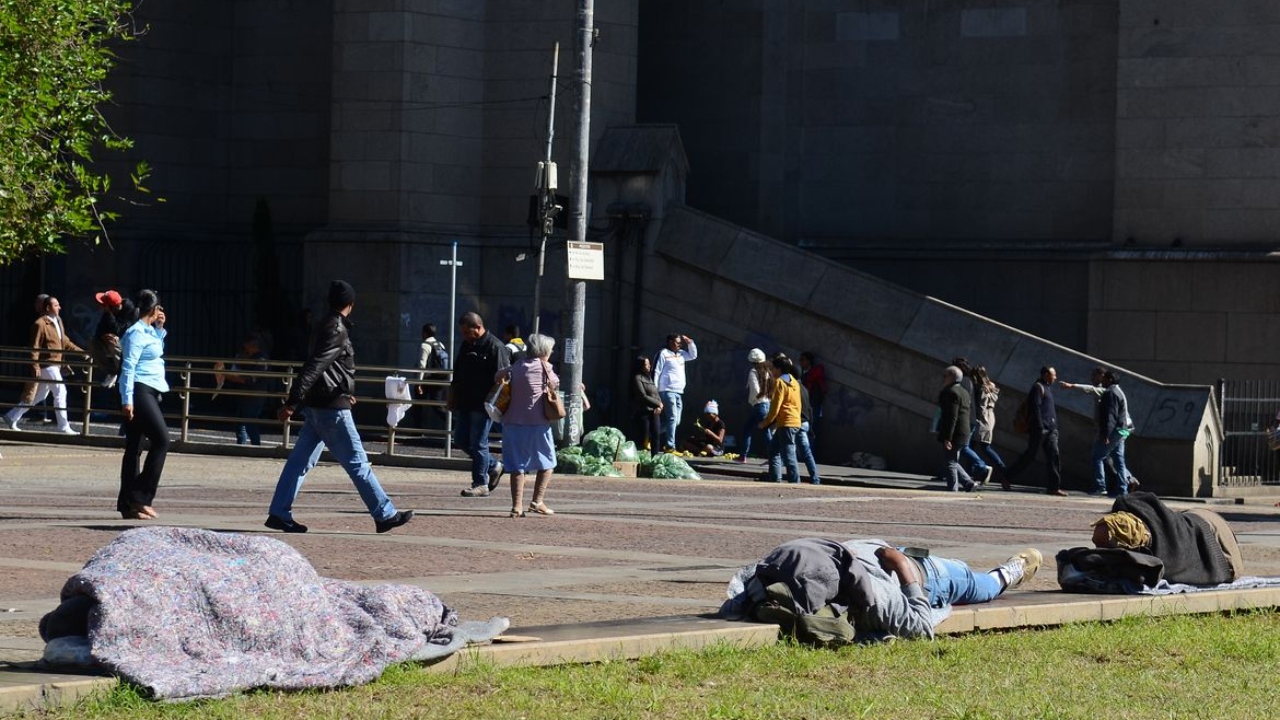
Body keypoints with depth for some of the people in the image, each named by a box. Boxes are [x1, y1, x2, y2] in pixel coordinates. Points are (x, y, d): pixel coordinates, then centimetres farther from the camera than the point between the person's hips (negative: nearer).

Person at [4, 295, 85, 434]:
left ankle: (12, 417, 23)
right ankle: (63, 426, -7)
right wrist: (35, 366, -21)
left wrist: (80, 351, 16)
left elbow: (65, 341, 23)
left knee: (39, 396, 14)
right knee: (60, 392, -12)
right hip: (47, 364, -10)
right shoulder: (40, 324, -14)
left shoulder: (58, 321, 14)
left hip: (55, 364, 10)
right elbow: (34, 347, -16)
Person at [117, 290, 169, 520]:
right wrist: (127, 400, -22)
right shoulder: (136, 333, -12)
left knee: (134, 447, 8)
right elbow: (128, 367, -17)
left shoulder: (148, 331, 16)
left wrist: (160, 328, 21)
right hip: (140, 392, -10)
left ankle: (128, 505, 8)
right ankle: (141, 497, -15)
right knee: (161, 440, -14)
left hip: (150, 393, 10)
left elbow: (157, 351, 36)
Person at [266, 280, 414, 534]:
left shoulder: (327, 326, 15)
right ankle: (385, 515, 0)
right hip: (331, 408, -10)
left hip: (316, 407, 10)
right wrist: (292, 402, -28)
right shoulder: (336, 330, -16)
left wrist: (345, 393, 42)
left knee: (301, 460, 8)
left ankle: (279, 513, 7)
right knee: (357, 462, -4)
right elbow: (313, 367, -23)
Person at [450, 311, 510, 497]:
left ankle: (481, 484, 4)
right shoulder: (466, 346, 14)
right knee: (460, 439, 11)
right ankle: (493, 467, 26)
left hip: (483, 406, -9)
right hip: (464, 404, 9)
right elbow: (456, 378, 22)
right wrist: (451, 400, 20)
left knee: (478, 443, -4)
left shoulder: (495, 347, -12)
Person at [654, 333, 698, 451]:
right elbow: (656, 372, -9)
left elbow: (693, 355, 32)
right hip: (667, 391, -9)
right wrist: (654, 391, -15)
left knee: (675, 421, 9)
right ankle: (670, 447, -16)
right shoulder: (663, 353, -5)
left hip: (679, 392, 9)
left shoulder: (681, 354, 19)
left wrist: (690, 342, 16)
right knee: (672, 418, -14)